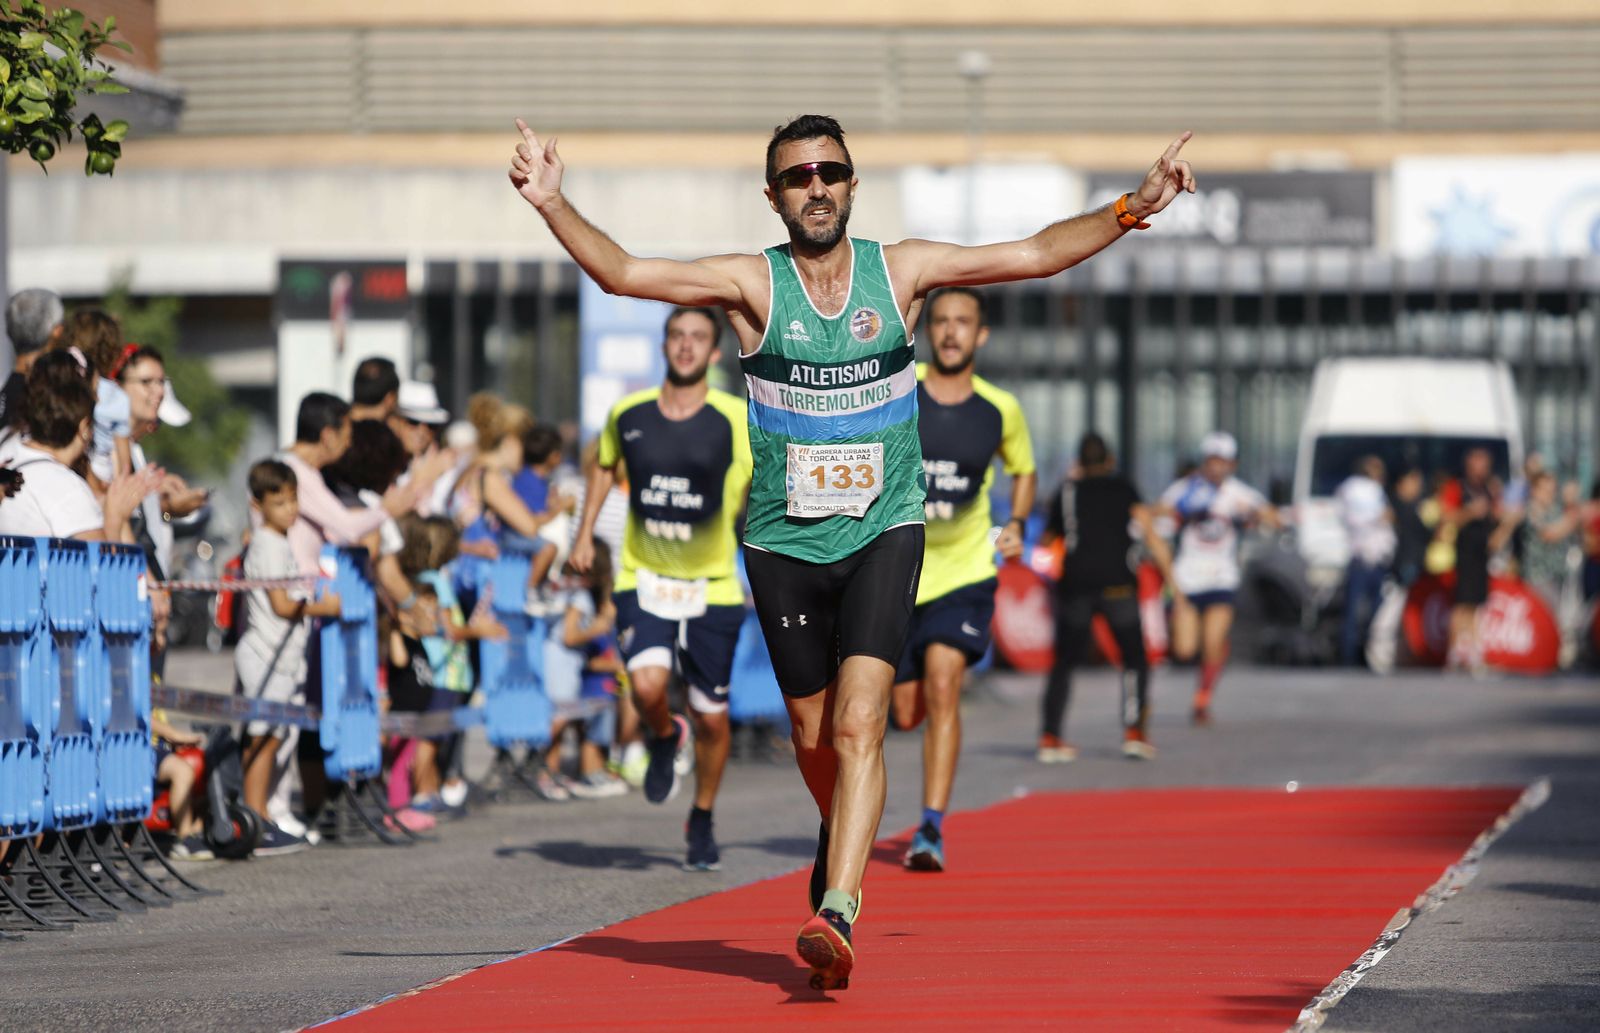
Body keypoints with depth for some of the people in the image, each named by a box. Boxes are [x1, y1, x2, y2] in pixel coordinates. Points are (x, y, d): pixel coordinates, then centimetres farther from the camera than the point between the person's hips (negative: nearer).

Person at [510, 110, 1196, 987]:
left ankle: (835, 912, -23)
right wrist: (553, 206, -28)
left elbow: (1038, 254, 1)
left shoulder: (900, 271, -1)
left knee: (858, 726, -16)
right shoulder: (752, 284, -5)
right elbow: (623, 274, -13)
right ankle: (842, 838, 42)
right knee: (815, 735, 11)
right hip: (785, 541, 1)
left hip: (883, 531, -1)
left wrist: (1131, 208, -10)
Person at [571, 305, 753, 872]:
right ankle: (663, 739, 13)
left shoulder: (737, 421, -8)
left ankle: (702, 821, 31)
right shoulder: (628, 415, 1)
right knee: (647, 686, -24)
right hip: (643, 582, 1)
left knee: (710, 718, 6)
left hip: (713, 590, -1)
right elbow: (605, 464, 21)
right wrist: (585, 532, 13)